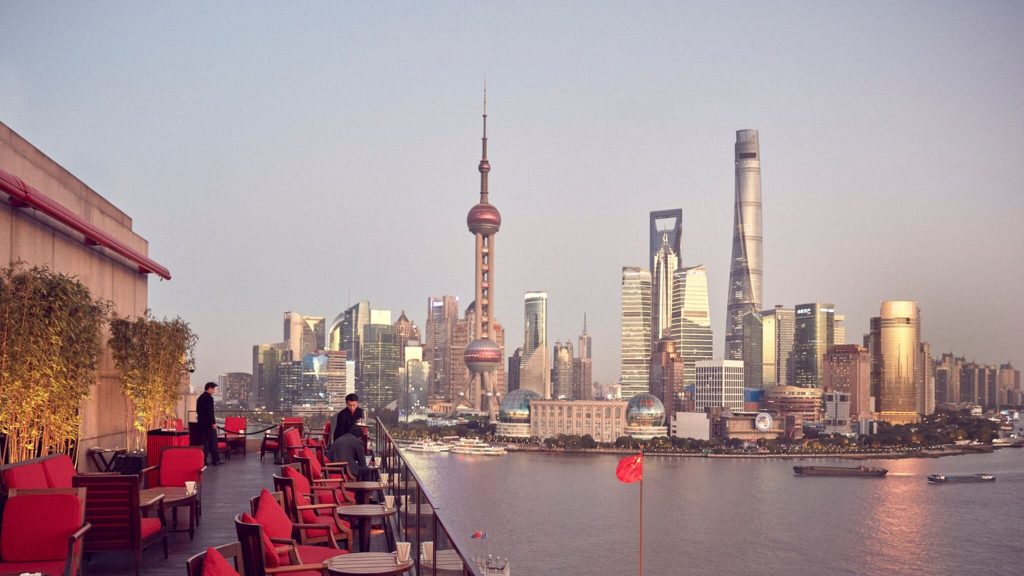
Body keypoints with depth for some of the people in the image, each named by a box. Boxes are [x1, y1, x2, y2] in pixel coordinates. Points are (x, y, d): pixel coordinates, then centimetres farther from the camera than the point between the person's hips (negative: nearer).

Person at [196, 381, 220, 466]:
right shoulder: (209, 398, -14)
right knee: (213, 442, -2)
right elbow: (210, 411, -20)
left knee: (204, 442, 10)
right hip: (209, 424, -8)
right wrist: (213, 422, -18)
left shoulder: (200, 398, 13)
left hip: (201, 423, 8)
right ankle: (215, 460, 0)